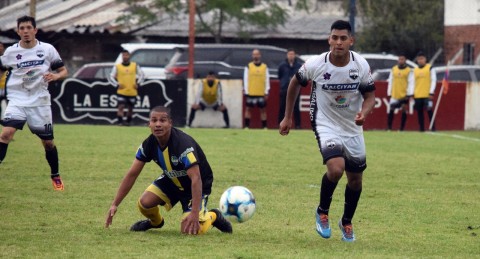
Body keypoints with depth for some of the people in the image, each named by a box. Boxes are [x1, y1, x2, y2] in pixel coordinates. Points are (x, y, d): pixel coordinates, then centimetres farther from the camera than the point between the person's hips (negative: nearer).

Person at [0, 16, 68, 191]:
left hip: (40, 102, 0)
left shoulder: (47, 49, -3)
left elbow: (64, 71, 2)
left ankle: (55, 176, 28)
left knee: (48, 142, 7)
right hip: (17, 100, 0)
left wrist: (55, 76, -18)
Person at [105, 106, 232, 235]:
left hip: (198, 185, -6)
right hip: (171, 180, 6)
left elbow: (196, 179, -38)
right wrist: (115, 204, -13)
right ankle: (156, 222, 19)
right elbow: (132, 174, -9)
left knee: (189, 230, -21)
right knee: (144, 203, -18)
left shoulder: (183, 144, -34)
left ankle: (213, 216, 13)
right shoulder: (149, 144, -15)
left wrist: (194, 214, -44)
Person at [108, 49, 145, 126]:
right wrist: (117, 84, -8)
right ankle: (120, 121, -15)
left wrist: (138, 83, 1)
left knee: (130, 108, 10)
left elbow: (141, 75, 15)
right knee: (121, 106, -14)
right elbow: (111, 77, 4)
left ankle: (128, 121, 25)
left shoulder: (135, 66, 7)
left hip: (132, 92, 2)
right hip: (121, 92, -2)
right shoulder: (117, 67, 2)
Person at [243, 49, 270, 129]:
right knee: (248, 109, 1)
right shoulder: (248, 67, 4)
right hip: (251, 93, -1)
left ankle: (264, 127, 9)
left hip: (262, 93, 1)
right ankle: (247, 126, 6)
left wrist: (266, 92, 1)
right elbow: (246, 80, 2)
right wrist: (246, 92, -4)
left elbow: (267, 80, 7)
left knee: (263, 110, 5)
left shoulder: (265, 67, 8)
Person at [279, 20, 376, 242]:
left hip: (353, 128, 4)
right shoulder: (315, 64, -18)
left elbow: (370, 96, -3)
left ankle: (347, 222, 35)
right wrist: (287, 117, 7)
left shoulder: (361, 65, -13)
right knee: (336, 168, -27)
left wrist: (363, 113, -27)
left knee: (355, 178, 10)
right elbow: (295, 83, 1)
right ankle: (322, 212, 0)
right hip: (326, 125, -3)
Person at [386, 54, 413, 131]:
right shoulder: (394, 69, 9)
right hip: (394, 94, 3)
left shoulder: (409, 71, -2)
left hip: (404, 94, -3)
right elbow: (390, 82, 13)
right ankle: (388, 127, 3)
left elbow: (411, 83, -4)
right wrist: (389, 93, 9)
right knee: (391, 110, -2)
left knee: (404, 111, 1)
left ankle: (402, 128, 7)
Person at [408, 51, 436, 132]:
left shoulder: (430, 68, 1)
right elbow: (412, 83, 15)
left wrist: (431, 93, -10)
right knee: (419, 113, 5)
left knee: (429, 112, -7)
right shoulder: (415, 70, 14)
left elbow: (433, 81, -3)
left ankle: (433, 128, -5)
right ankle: (421, 129, 11)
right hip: (417, 95, 5)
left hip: (427, 95, -5)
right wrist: (411, 94, 6)